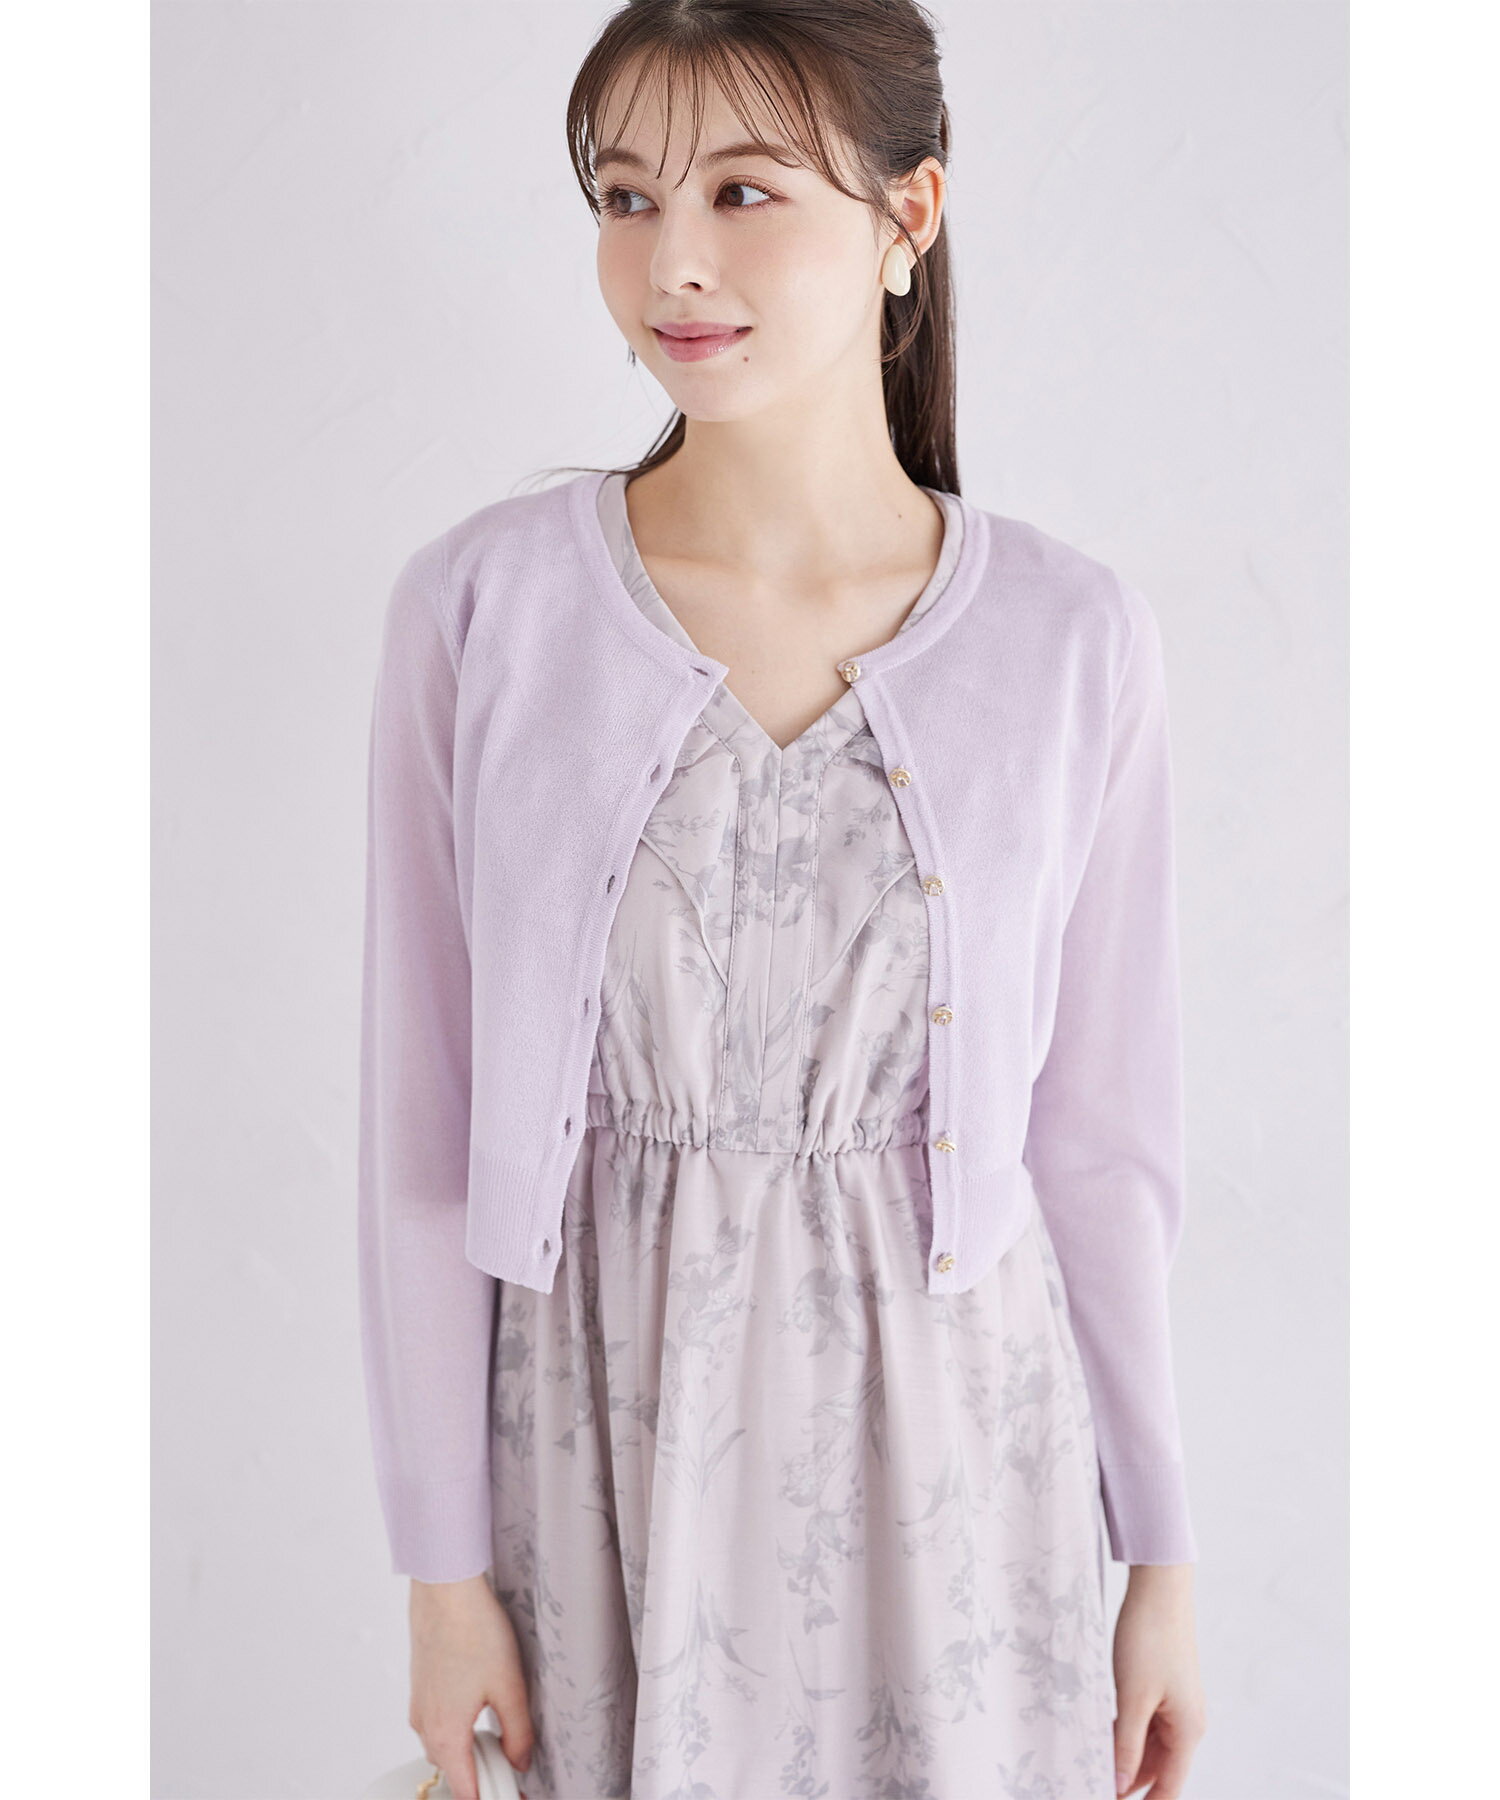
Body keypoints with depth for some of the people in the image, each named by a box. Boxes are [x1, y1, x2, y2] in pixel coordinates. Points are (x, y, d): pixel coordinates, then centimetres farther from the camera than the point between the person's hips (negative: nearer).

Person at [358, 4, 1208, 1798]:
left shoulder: (1069, 639, -8)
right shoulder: (482, 609, -10)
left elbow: (1099, 1132, -1)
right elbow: (424, 1129, -5)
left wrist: (1163, 1553, 5)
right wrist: (443, 1558, -2)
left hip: (949, 1432, 1)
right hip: (607, 1429, 0)